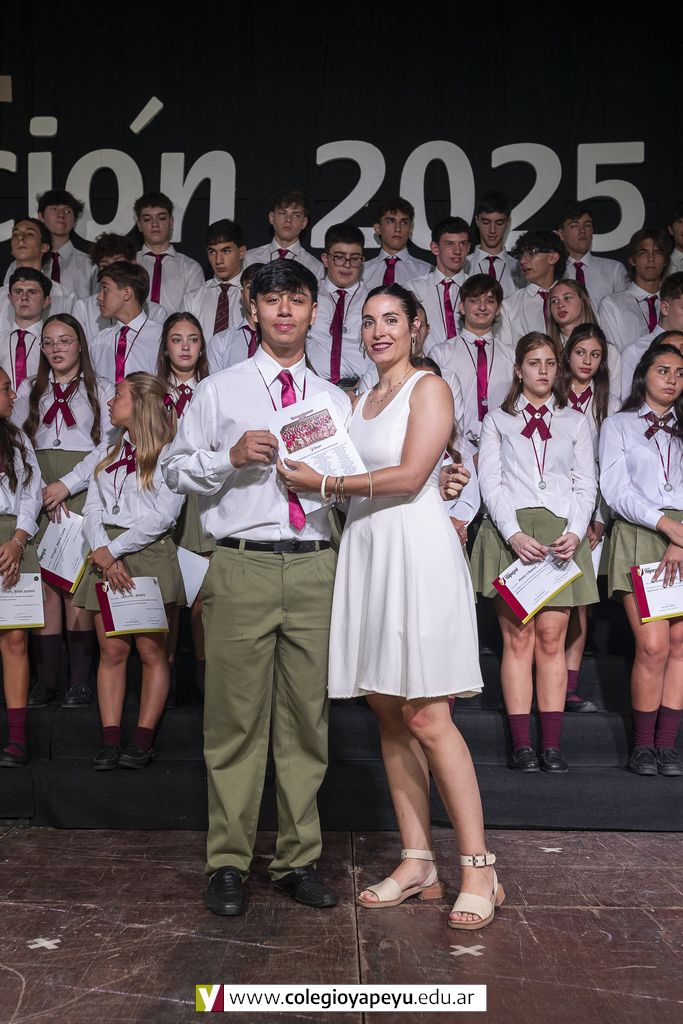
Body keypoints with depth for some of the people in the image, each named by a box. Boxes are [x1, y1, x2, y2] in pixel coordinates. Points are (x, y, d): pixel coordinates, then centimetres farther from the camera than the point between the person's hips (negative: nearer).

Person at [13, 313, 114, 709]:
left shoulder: (102, 389, 10)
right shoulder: (29, 390, 18)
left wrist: (66, 485, -9)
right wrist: (42, 490, -5)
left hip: (83, 494, -2)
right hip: (38, 495, 2)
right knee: (44, 586, -5)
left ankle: (81, 680, -3)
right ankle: (46, 680, -1)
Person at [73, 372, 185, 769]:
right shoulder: (107, 452, 19)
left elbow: (163, 515, -10)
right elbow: (92, 510, 10)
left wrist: (114, 549, -11)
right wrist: (105, 556, -7)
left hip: (150, 552, -5)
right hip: (105, 555, 5)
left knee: (152, 652, -4)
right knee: (112, 651, 1)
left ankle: (143, 741, 0)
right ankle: (110, 741, 2)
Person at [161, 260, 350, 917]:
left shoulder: (335, 401, 18)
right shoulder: (218, 392, 11)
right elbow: (174, 469, 7)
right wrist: (231, 457, -8)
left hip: (314, 568, 2)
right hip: (242, 567, -2)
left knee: (307, 719, 5)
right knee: (236, 719, -1)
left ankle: (298, 860, 16)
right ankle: (228, 863, 11)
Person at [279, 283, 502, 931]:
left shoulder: (429, 388, -1)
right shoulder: (360, 401, 21)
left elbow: (409, 476, -12)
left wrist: (324, 483, -7)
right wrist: (313, 475, 1)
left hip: (416, 551, -7)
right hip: (365, 552, 7)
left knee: (426, 717, -11)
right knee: (388, 714, 6)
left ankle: (479, 871, -2)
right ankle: (417, 863, 14)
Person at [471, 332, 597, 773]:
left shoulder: (575, 423, 19)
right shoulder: (497, 420, 15)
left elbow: (586, 485, 11)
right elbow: (491, 483, 4)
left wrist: (575, 533, -7)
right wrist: (514, 534, -12)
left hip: (561, 535, 1)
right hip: (511, 532, -1)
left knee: (551, 637, -5)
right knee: (517, 637, -6)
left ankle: (552, 744, -3)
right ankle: (522, 744, -5)